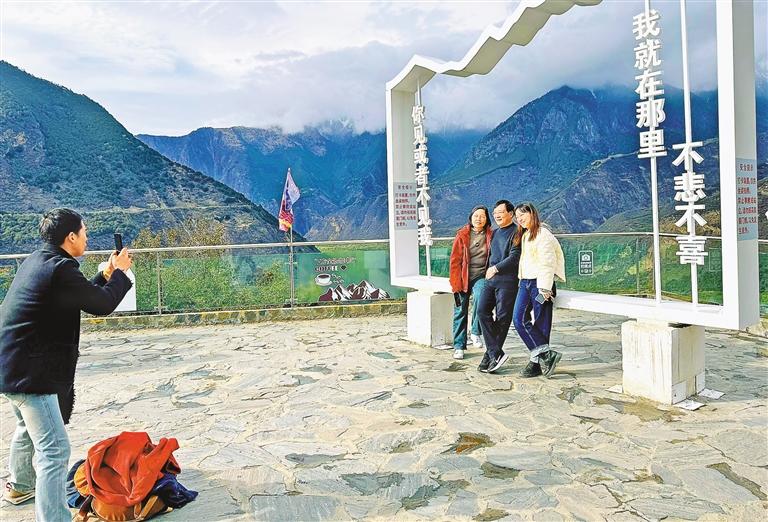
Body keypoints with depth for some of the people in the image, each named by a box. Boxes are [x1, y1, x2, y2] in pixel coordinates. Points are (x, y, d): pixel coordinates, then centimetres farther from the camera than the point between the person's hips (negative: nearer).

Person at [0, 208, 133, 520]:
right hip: (29, 371, -11)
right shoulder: (61, 267, -21)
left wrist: (106, 274, 18)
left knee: (28, 428, 32)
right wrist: (120, 272, 2)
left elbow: (84, 295, 19)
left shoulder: (37, 260, 9)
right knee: (54, 450, -10)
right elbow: (102, 305, -12)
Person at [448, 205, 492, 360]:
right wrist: (455, 283, -7)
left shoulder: (491, 235, 3)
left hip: (481, 276, 0)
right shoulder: (462, 235, 0)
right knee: (461, 312, 5)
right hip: (463, 277, 1)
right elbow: (455, 260, -2)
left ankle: (476, 332, -12)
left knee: (481, 298, -31)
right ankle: (459, 347, 17)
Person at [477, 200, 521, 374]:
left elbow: (514, 257, -14)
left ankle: (490, 355, 6)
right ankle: (496, 353, -7)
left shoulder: (516, 232, -5)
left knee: (502, 317, -2)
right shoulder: (495, 233, 21)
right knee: (483, 311, -7)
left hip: (508, 280, -7)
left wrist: (496, 268, -13)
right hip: (491, 279, 7)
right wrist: (488, 270, 14)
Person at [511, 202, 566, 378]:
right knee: (519, 319, -5)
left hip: (540, 283, -8)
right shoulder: (524, 235, 20)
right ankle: (546, 354, -2)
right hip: (525, 283, 8)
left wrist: (544, 289, -19)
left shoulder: (543, 234, -8)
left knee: (541, 324, -4)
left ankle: (537, 361, 3)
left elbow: (547, 263, -14)